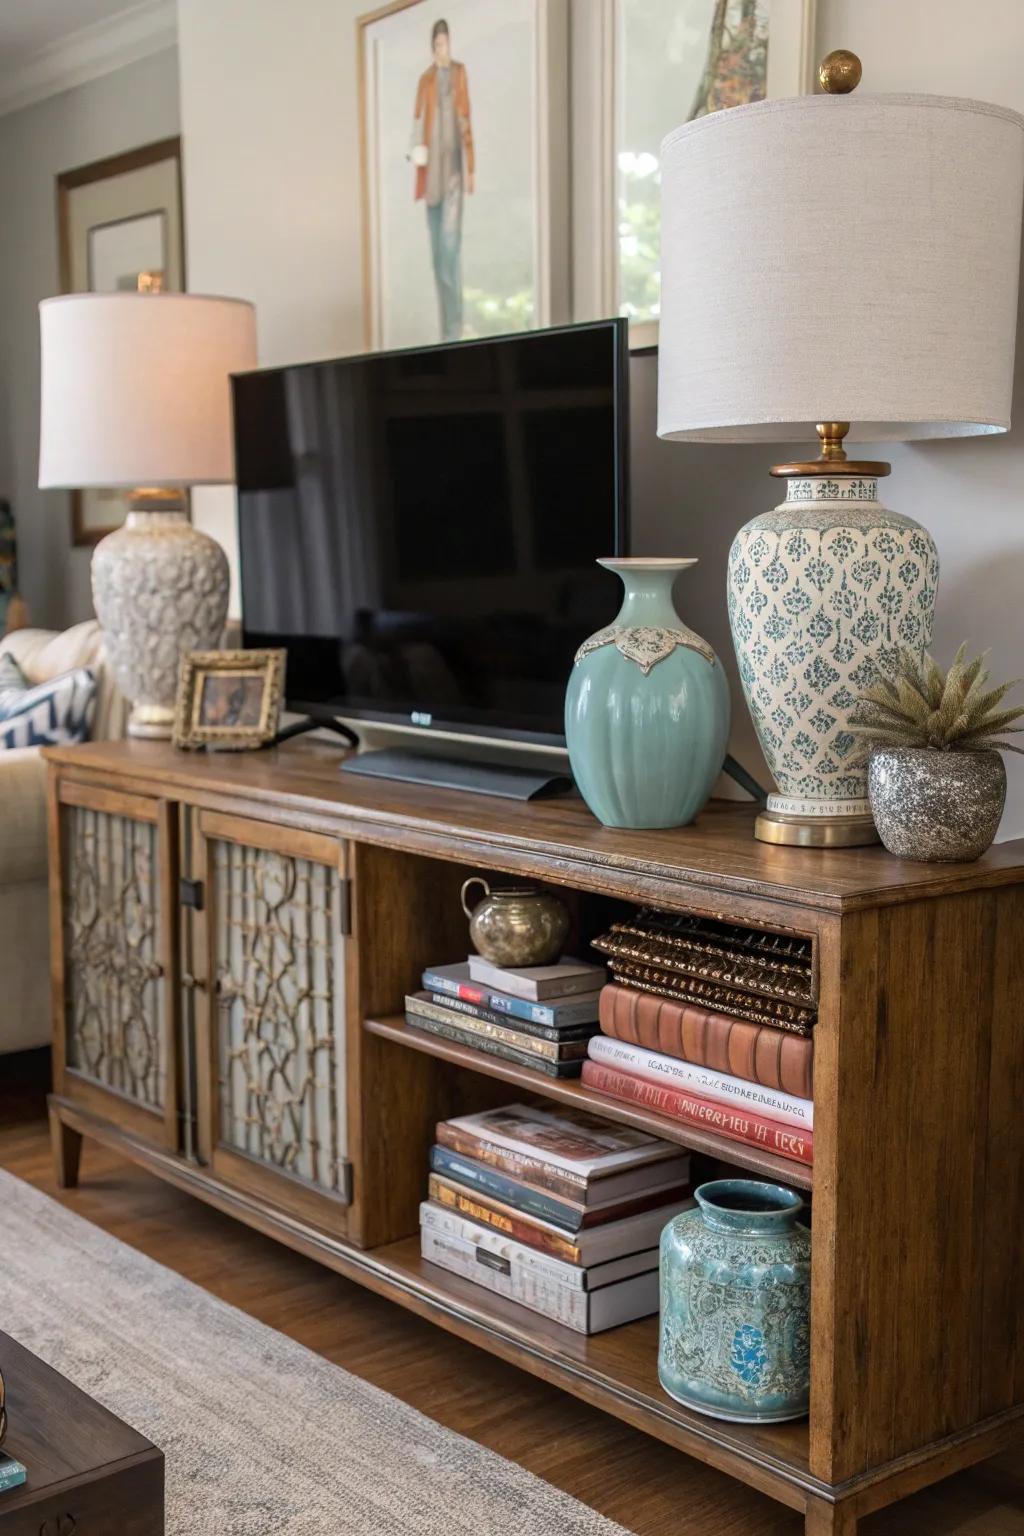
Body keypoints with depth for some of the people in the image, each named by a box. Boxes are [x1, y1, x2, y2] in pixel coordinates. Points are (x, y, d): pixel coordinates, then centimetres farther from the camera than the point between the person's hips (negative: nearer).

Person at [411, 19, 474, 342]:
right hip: (431, 170, 3)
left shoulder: (460, 73, 6)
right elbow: (418, 121, 8)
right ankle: (446, 330, 11)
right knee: (437, 249, 4)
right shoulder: (425, 80, 11)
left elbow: (467, 121, 5)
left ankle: (455, 330, -14)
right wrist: (417, 150, -13)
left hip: (454, 165, -3)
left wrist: (471, 167, 3)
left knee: (451, 243, -15)